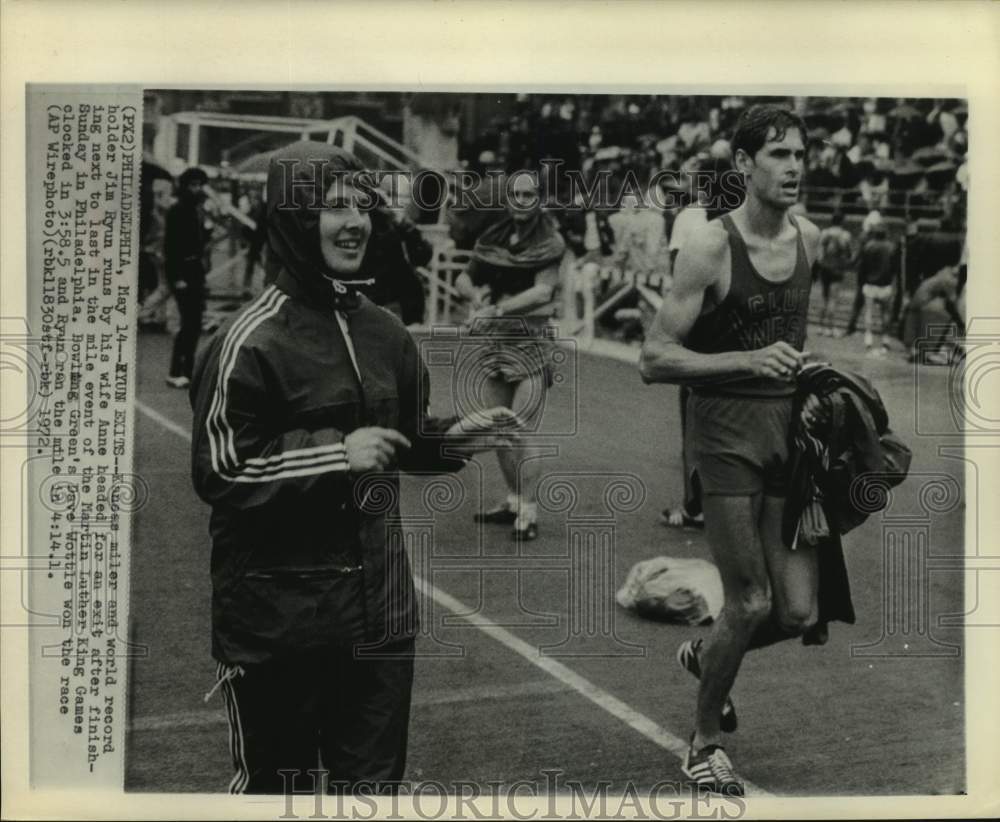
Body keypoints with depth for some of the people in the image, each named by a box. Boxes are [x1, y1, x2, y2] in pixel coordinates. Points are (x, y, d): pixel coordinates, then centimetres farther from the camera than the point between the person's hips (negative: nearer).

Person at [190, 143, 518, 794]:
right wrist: (336, 454, -22)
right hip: (277, 612, -6)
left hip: (378, 603, 6)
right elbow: (218, 474, -15)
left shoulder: (386, 333, 8)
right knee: (271, 783, 11)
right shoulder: (251, 342, -14)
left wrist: (454, 439, 0)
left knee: (376, 778, 18)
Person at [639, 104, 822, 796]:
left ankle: (705, 656, 34)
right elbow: (654, 361, -14)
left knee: (799, 613, 2)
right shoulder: (710, 250, -12)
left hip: (789, 427, 6)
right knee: (751, 603, -3)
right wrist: (748, 360, -24)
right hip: (726, 430, -6)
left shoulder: (811, 239, 8)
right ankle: (706, 744, 21)